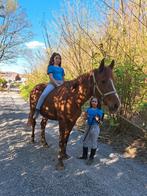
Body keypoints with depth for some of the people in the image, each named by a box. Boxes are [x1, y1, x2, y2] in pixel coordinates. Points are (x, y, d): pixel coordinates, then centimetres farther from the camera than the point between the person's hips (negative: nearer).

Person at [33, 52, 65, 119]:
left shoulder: (61, 69, 22)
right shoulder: (51, 67, 7)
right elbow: (51, 77, -6)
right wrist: (56, 84, -17)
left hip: (61, 84, 6)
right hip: (53, 83, -5)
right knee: (44, 94, -27)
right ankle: (37, 110, -18)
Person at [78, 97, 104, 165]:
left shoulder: (99, 111, -12)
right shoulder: (89, 109, 2)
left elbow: (100, 122, -11)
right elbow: (86, 118, 10)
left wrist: (97, 119, -30)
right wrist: (85, 116, -10)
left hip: (95, 128, -6)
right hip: (88, 127, 6)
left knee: (93, 143, 5)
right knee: (85, 141, 16)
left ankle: (91, 158, 21)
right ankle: (84, 155, 34)